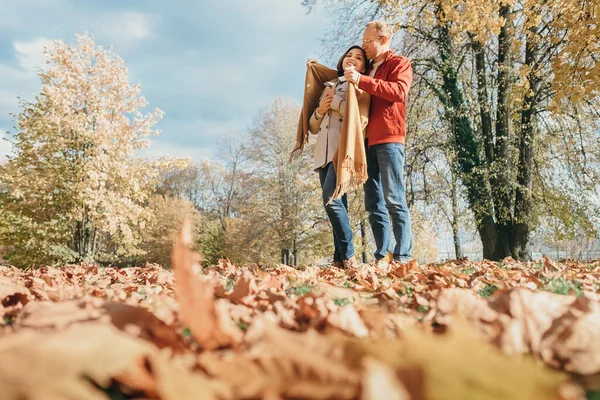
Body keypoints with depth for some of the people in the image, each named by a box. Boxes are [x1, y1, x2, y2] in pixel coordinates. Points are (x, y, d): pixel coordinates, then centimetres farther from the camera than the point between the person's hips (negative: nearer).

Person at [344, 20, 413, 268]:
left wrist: (362, 81, -20)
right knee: (373, 203, 2)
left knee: (394, 200, -10)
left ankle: (402, 257, -8)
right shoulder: (367, 69, 26)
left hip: (389, 139, -7)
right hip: (367, 142, 7)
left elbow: (399, 91, -13)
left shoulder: (400, 64, 6)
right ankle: (381, 257, 3)